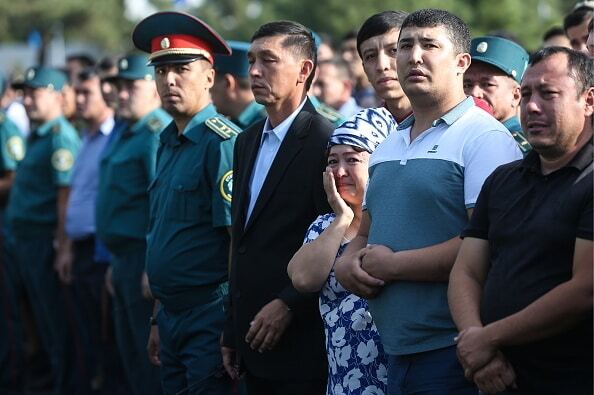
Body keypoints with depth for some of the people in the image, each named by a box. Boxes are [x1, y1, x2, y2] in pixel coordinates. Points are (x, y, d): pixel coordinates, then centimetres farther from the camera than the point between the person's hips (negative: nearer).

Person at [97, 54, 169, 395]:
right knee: (131, 354, 14)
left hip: (145, 258, -10)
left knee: (151, 355, -6)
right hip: (125, 256, 10)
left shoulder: (157, 133, -15)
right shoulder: (127, 134, 17)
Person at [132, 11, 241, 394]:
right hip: (172, 315, 8)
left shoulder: (223, 143, -14)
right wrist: (159, 319, 19)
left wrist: (233, 324, -18)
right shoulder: (167, 144, 12)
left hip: (209, 318, -8)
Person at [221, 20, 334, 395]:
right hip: (254, 341, 7)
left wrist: (288, 305, -17)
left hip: (301, 341, -7)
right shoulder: (248, 141, 15)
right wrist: (233, 332, 17)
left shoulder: (326, 141, -10)